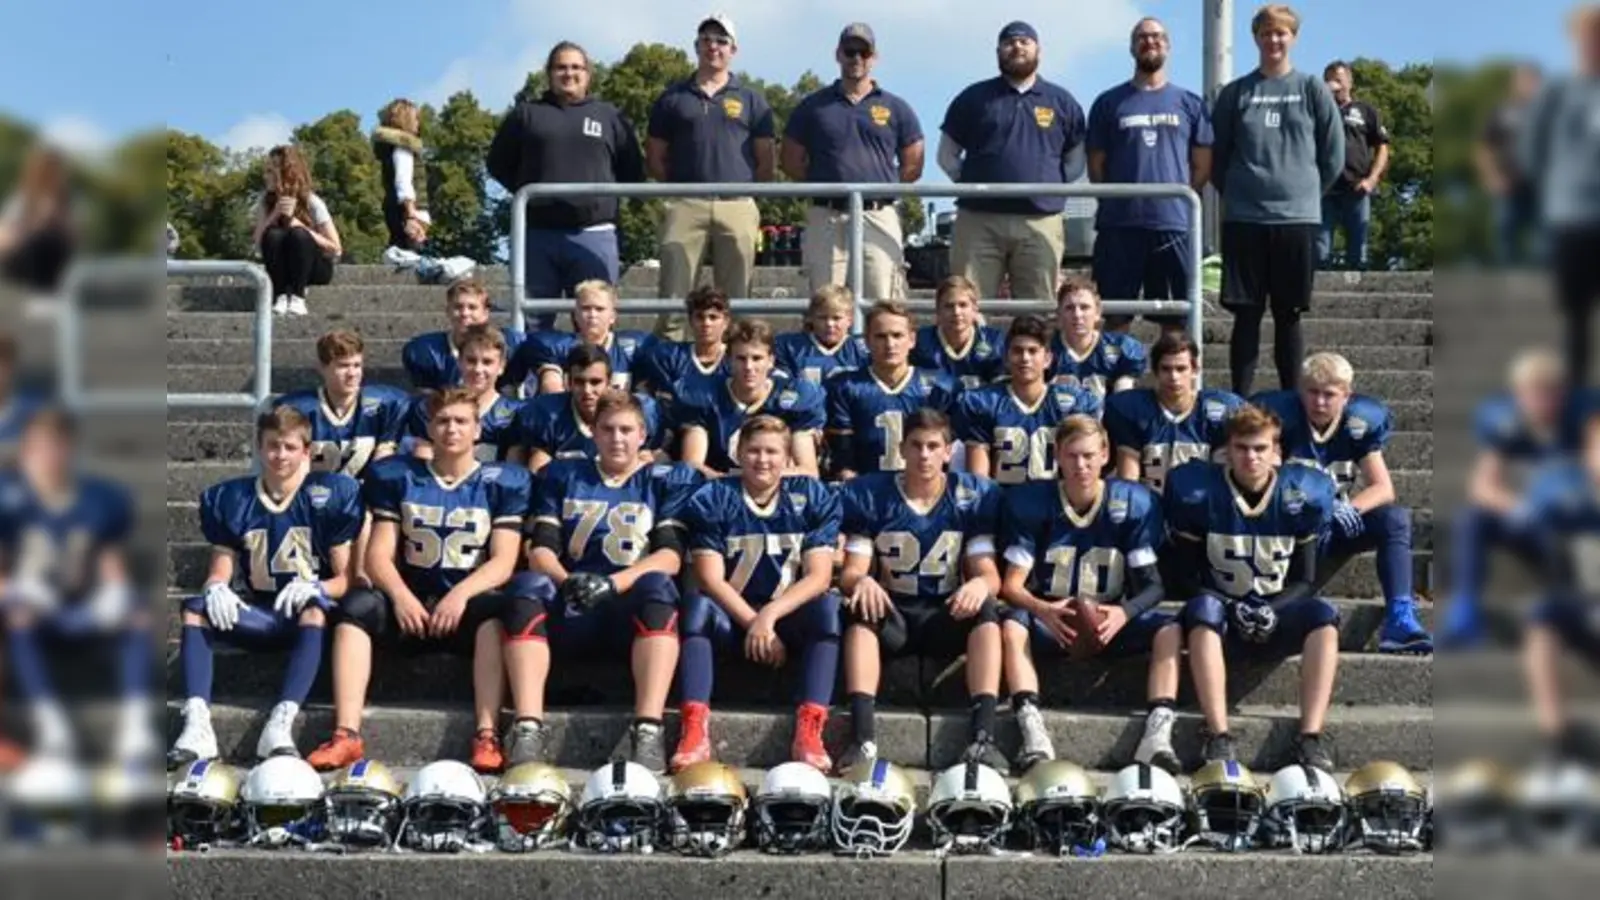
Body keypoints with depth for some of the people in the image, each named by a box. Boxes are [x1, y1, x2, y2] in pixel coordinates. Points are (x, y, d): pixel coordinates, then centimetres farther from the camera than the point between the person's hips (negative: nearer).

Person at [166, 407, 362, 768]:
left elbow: (347, 578, -5)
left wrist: (314, 586, -26)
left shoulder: (332, 494, -4)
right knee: (195, 609, -22)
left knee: (314, 606, -37)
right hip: (259, 615, 4)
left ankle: (281, 723, -52)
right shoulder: (230, 498, 6)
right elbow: (220, 571, 8)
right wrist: (217, 588, -17)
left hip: (308, 616, -3)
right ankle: (196, 723, -40)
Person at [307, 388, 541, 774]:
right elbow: (378, 553, 4)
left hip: (468, 604, -2)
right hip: (410, 605, 2)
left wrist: (461, 594, -22)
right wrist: (400, 595, -17)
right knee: (357, 604, -27)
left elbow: (503, 562, -3)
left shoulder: (503, 482, 7)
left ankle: (487, 736, -42)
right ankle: (346, 735, -37)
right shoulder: (397, 477, 12)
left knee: (494, 612, -34)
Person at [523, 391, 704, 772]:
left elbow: (670, 556, -1)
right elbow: (540, 549, 8)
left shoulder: (669, 481, 14)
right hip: (570, 609, 1)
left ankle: (647, 731, -46)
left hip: (634, 611, -1)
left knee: (657, 585, -35)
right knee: (530, 587, -31)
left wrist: (612, 583, -18)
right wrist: (565, 580, -16)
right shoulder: (562, 476, 20)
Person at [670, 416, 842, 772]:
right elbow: (711, 580, -8)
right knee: (697, 605, -30)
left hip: (791, 622, 0)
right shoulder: (712, 499, -1)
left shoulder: (813, 498, 1)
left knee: (828, 606, -30)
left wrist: (769, 616, -22)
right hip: (732, 619, 0)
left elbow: (819, 577, -8)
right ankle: (695, 730, -41)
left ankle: (809, 732, -38)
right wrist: (753, 623, -20)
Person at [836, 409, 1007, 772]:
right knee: (860, 610, -33)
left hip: (947, 617, 0)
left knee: (986, 610, -31)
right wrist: (860, 581, -30)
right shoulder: (869, 495, -1)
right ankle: (863, 739, -44)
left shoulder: (975, 496, 1)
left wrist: (980, 585, -30)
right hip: (890, 615, 0)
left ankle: (983, 737, -40)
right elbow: (851, 572, -4)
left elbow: (988, 572, -4)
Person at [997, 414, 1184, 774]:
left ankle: (1157, 734, -39)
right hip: (1050, 621, -1)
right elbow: (1012, 585, -8)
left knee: (1169, 630, -26)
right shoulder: (1030, 501, -4)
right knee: (1012, 625, -32)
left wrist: (1123, 613, -27)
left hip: (1110, 621, 1)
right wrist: (1044, 611, -30)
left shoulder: (1135, 502, -3)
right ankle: (1033, 734, -44)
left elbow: (1152, 584, -5)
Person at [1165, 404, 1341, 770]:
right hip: (1222, 615, -2)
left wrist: (1272, 609, -17)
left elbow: (1304, 580, 3)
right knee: (1203, 607, -35)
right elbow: (1185, 577, -4)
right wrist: (1233, 609, -19)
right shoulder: (1198, 493, -6)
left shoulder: (1300, 495, -1)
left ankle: (1310, 737, -34)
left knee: (1323, 614, -28)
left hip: (1276, 619, 2)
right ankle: (1219, 737, -42)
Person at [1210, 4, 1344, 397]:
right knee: (1246, 315, 2)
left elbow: (1334, 154, 7)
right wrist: (1234, 192, 6)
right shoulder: (1235, 93, 6)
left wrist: (1307, 192, 6)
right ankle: (1240, 401, 7)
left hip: (1297, 217, 0)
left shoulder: (1312, 90, 4)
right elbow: (1215, 155, 10)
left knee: (1289, 317, 5)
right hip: (1243, 218, 0)